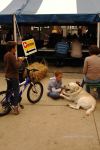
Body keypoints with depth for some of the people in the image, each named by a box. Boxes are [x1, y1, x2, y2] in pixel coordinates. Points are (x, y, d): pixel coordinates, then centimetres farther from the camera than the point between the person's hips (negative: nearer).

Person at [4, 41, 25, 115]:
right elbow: (16, 66, -24)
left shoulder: (6, 55, 9)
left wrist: (17, 60, 9)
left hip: (8, 76, 9)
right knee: (16, 91, -4)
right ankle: (15, 108, -4)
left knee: (8, 90, 20)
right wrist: (20, 61, -10)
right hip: (13, 76, -9)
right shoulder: (11, 55, -20)